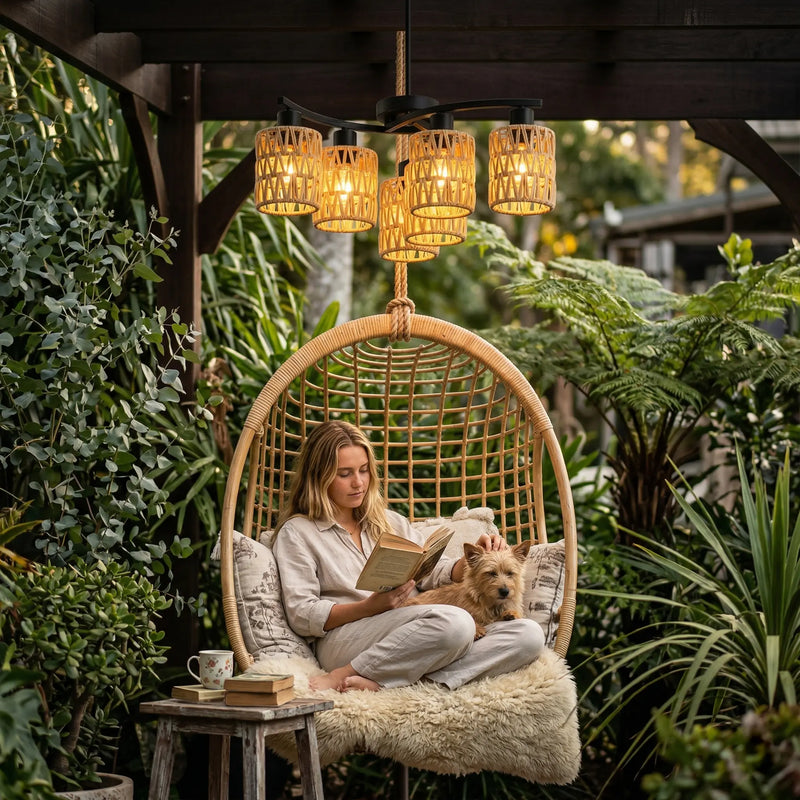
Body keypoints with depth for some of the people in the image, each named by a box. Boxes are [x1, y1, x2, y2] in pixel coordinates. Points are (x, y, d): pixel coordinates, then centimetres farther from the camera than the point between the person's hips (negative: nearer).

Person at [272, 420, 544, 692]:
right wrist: (370, 607, -16)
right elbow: (301, 615, -2)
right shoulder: (297, 533, 10)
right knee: (453, 621, -35)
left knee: (529, 634, -18)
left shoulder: (389, 522, 28)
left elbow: (435, 572, 20)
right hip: (344, 642, -7)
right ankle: (342, 676, -22)